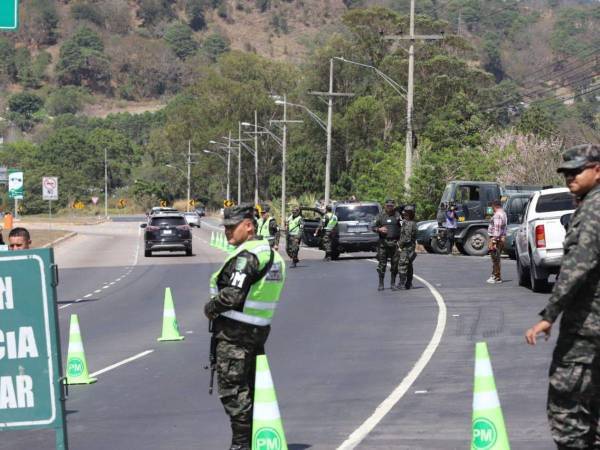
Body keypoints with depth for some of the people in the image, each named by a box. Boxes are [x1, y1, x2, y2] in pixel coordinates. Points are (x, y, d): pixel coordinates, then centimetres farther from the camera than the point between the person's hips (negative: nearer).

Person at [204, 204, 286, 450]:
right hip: (260, 328, 10)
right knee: (251, 387, 16)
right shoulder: (271, 253, 13)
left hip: (234, 331, -10)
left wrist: (211, 307, -8)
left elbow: (232, 294, -25)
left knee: (232, 389, -5)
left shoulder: (246, 255, -17)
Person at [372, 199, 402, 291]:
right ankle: (381, 283, 7)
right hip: (383, 242, 0)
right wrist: (379, 229, -13)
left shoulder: (397, 216, 5)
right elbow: (373, 227, 9)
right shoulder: (380, 216, 8)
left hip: (395, 243, 0)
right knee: (382, 264, 0)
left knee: (394, 264, 3)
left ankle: (393, 283, 12)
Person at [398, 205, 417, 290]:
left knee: (402, 266, -7)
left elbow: (407, 238, -22)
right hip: (411, 248, 10)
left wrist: (399, 243, -9)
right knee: (409, 267, 14)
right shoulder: (413, 223, 11)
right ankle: (409, 284, 19)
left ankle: (402, 284, -7)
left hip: (406, 248, -10)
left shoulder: (408, 224, -20)